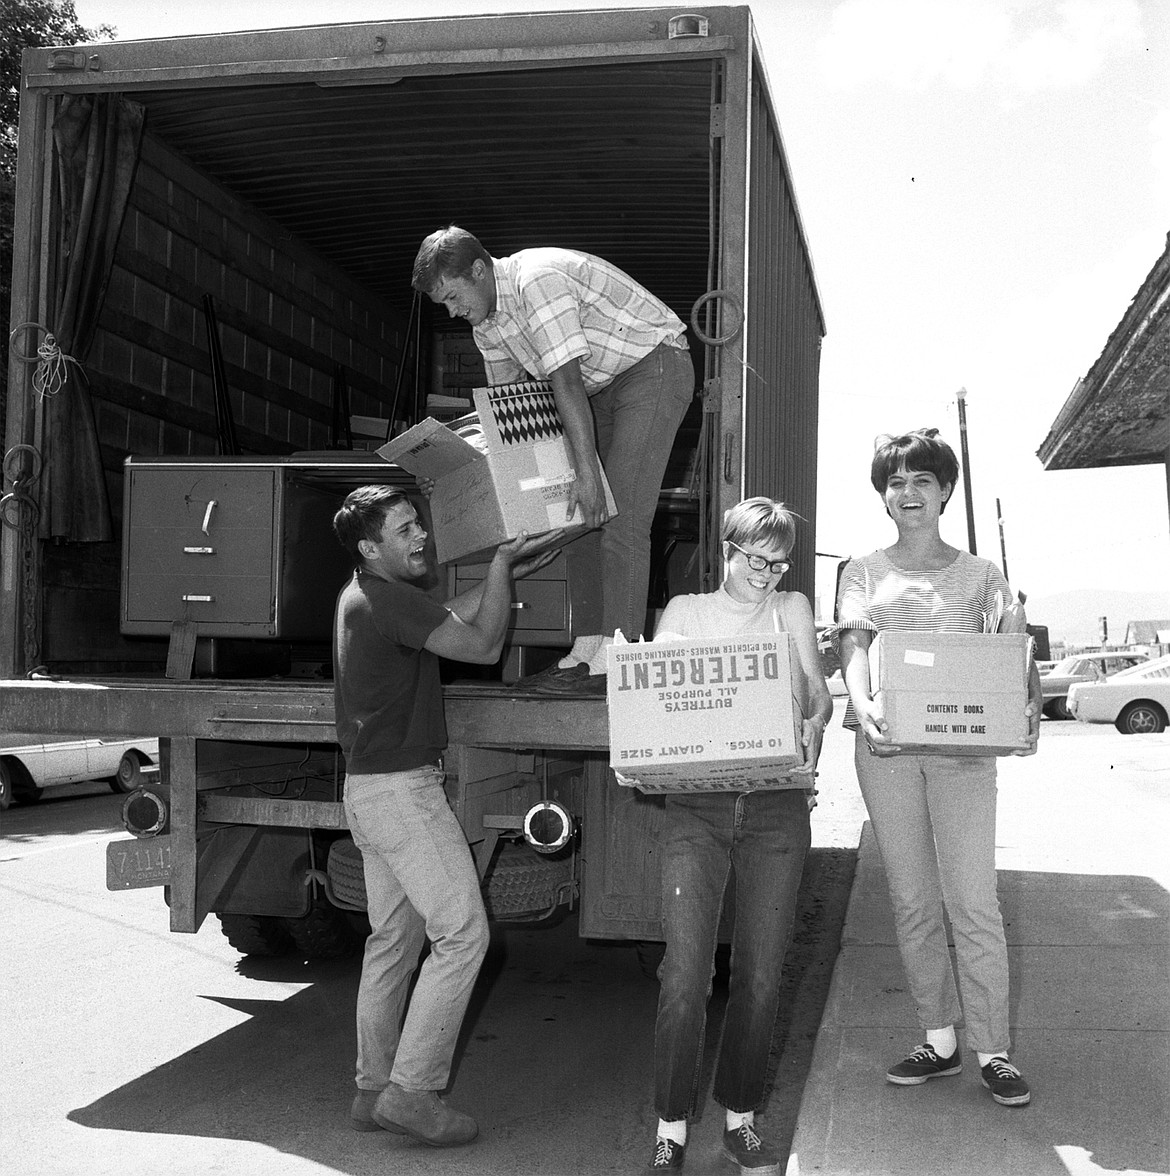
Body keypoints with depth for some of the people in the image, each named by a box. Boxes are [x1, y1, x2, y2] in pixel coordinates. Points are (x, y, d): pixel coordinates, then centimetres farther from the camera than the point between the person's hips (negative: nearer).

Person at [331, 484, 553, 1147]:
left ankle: (375, 1091, 19)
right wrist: (501, 570, -2)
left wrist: (502, 576, 18)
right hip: (402, 789, -10)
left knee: (393, 941, 14)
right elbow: (484, 646, -15)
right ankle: (412, 1091, -4)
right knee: (463, 932, -7)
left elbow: (450, 622, 22)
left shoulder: (363, 596, 13)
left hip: (372, 788, 10)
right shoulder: (390, 600, -18)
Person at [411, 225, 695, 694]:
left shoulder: (537, 281, -26)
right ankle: (586, 651, 5)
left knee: (619, 519, -17)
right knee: (578, 517, 3)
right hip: (604, 383, 10)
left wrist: (586, 472, -32)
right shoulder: (486, 316, 4)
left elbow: (566, 382, -30)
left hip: (653, 366, -9)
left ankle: (612, 664, -18)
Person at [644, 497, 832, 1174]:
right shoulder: (684, 611, 13)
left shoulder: (792, 609, 15)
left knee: (761, 977, 2)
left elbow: (818, 695, 5)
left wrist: (811, 735, -16)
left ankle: (741, 1118, 19)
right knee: (685, 974, -9)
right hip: (697, 806, -1)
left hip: (777, 807, 1)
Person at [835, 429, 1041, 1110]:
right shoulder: (864, 574, 12)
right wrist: (863, 706, -24)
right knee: (912, 902, 7)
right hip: (887, 746, 2)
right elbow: (855, 648, -3)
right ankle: (940, 1041, 17)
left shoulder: (980, 575, 10)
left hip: (963, 747, -2)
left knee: (974, 903, -5)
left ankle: (993, 1051, 4)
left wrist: (1029, 708, -22)